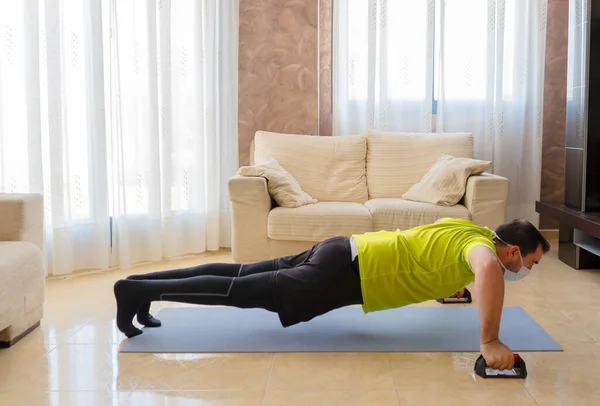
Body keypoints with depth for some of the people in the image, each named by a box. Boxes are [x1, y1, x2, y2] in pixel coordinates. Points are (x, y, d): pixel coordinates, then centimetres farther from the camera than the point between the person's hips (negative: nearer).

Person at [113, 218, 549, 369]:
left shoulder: (468, 230, 15)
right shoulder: (481, 246, -12)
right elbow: (488, 271, -40)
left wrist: (442, 282, 45)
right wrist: (490, 342, -34)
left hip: (348, 252, 9)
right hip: (348, 273, -9)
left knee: (242, 275, 10)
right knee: (242, 291, -6)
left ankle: (145, 283, 14)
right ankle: (138, 291, -2)